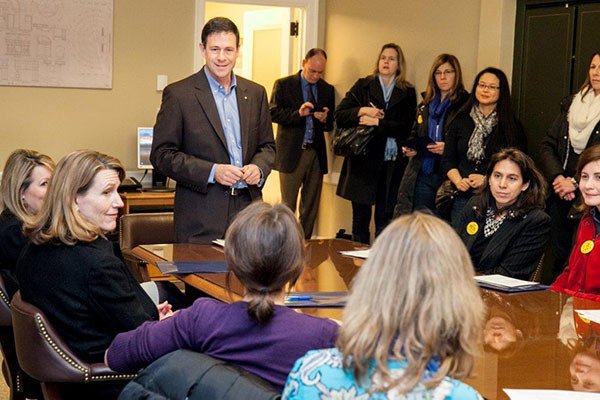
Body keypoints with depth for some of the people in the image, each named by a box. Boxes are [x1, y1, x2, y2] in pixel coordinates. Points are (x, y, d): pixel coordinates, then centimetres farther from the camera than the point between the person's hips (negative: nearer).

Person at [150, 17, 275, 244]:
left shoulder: (255, 93, 11)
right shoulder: (178, 94, -3)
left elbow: (267, 146, 18)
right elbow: (161, 154, -5)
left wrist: (258, 168, -5)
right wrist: (212, 171, -15)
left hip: (247, 208, 4)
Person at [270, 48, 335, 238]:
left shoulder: (327, 89, 12)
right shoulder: (283, 85, 1)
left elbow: (332, 123, 12)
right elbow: (273, 113, -9)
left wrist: (325, 119, -11)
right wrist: (298, 113, -23)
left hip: (316, 153, 4)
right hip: (292, 152, -4)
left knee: (311, 206, 8)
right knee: (288, 205, 0)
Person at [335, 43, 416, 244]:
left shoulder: (407, 93, 6)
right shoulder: (363, 86, 8)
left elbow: (406, 127, -5)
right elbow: (339, 115, 2)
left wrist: (378, 122, -14)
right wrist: (361, 111, -14)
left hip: (392, 163, 0)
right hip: (363, 160, 0)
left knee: (385, 218, 2)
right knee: (360, 216, 4)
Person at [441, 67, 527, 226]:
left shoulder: (512, 127, 3)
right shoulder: (461, 122, 12)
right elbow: (447, 160, 10)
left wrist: (488, 180, -13)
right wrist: (458, 181, -8)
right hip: (462, 196, 3)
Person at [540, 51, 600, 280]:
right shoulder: (571, 104, 14)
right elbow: (547, 144, 10)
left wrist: (576, 182, -14)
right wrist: (557, 178, -4)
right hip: (561, 198, 5)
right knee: (560, 260, 12)